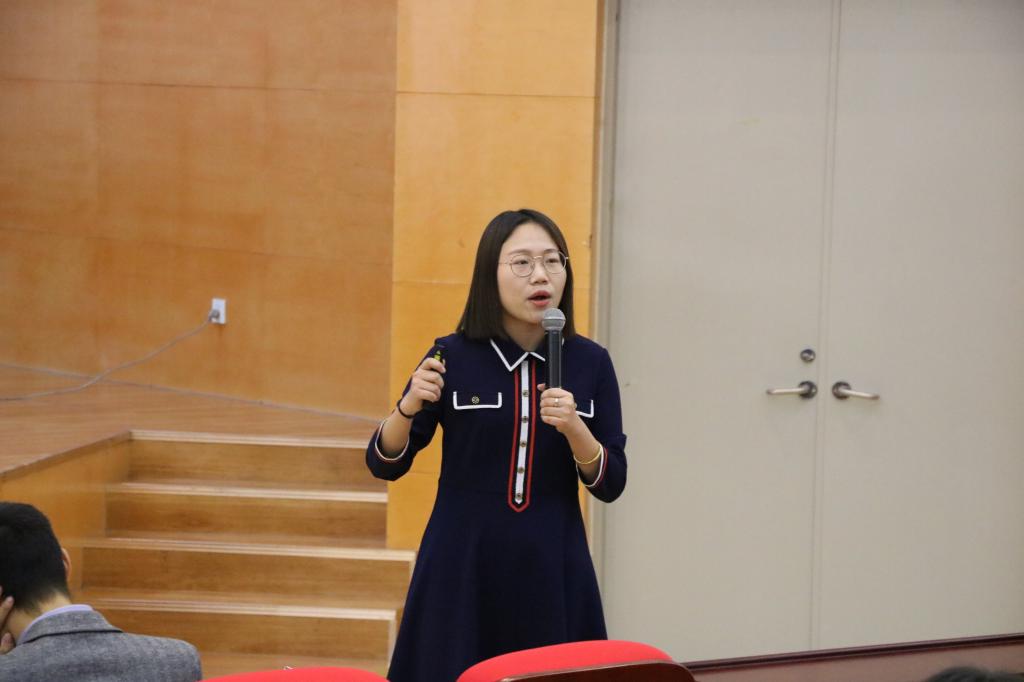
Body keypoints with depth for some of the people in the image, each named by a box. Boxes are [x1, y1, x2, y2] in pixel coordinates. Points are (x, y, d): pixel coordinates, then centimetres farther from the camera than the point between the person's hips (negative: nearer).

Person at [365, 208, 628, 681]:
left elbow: (611, 485, 1)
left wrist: (573, 427, -17)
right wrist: (410, 405, -17)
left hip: (552, 571, 1)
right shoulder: (453, 357, -4)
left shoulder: (590, 363, 0)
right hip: (461, 569, -1)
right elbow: (384, 465, 1)